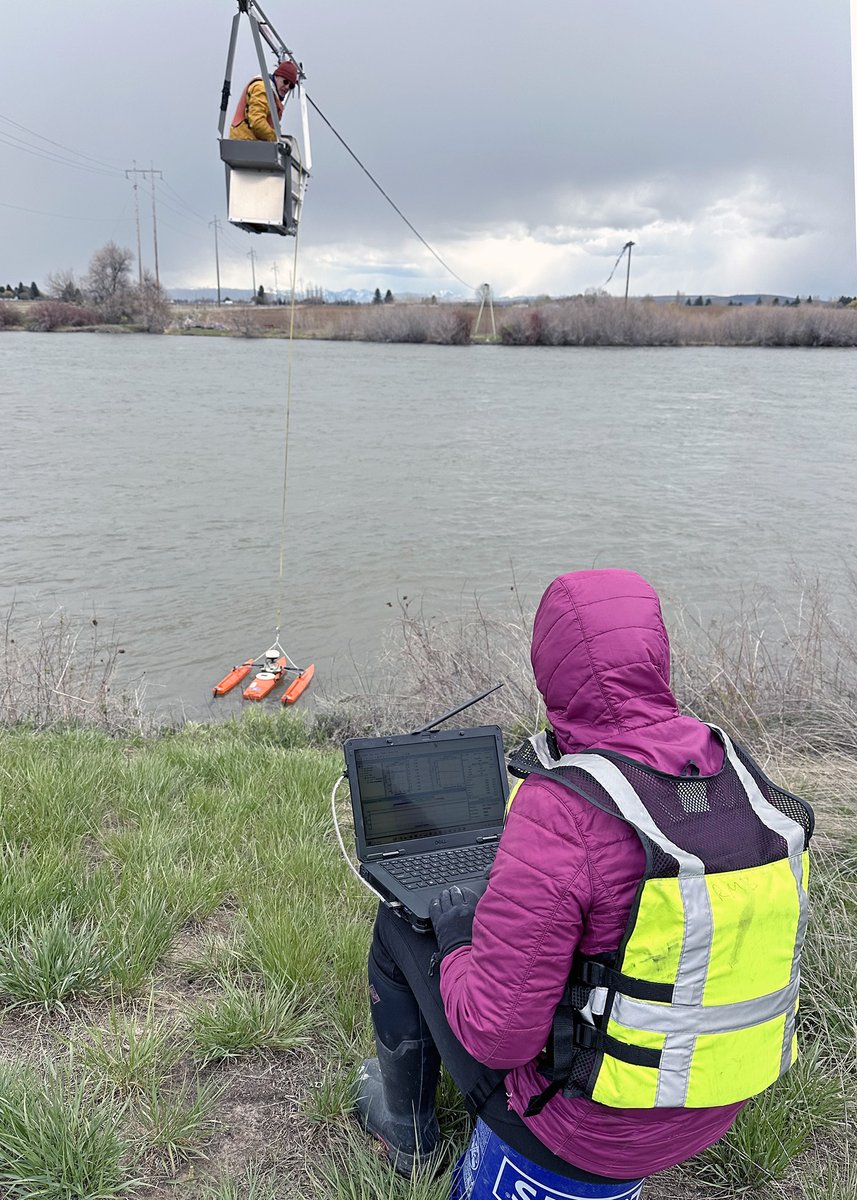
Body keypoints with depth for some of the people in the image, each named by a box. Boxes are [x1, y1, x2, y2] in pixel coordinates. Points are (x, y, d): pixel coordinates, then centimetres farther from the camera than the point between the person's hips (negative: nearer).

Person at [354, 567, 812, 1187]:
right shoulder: (745, 777, -9)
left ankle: (405, 1128, 36)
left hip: (583, 1132, -6)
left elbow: (496, 1031, -26)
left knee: (402, 919, 11)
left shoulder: (559, 813, -31)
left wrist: (456, 939, -5)